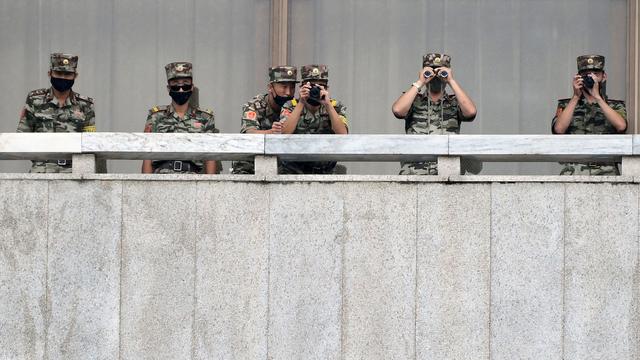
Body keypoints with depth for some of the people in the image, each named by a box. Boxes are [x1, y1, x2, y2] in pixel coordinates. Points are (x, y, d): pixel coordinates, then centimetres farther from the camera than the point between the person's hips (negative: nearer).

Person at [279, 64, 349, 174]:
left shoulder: (336, 107, 1)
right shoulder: (291, 106, 0)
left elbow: (342, 134, -16)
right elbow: (285, 133, -18)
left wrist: (328, 104, -22)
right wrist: (301, 103, -20)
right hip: (292, 171, -1)